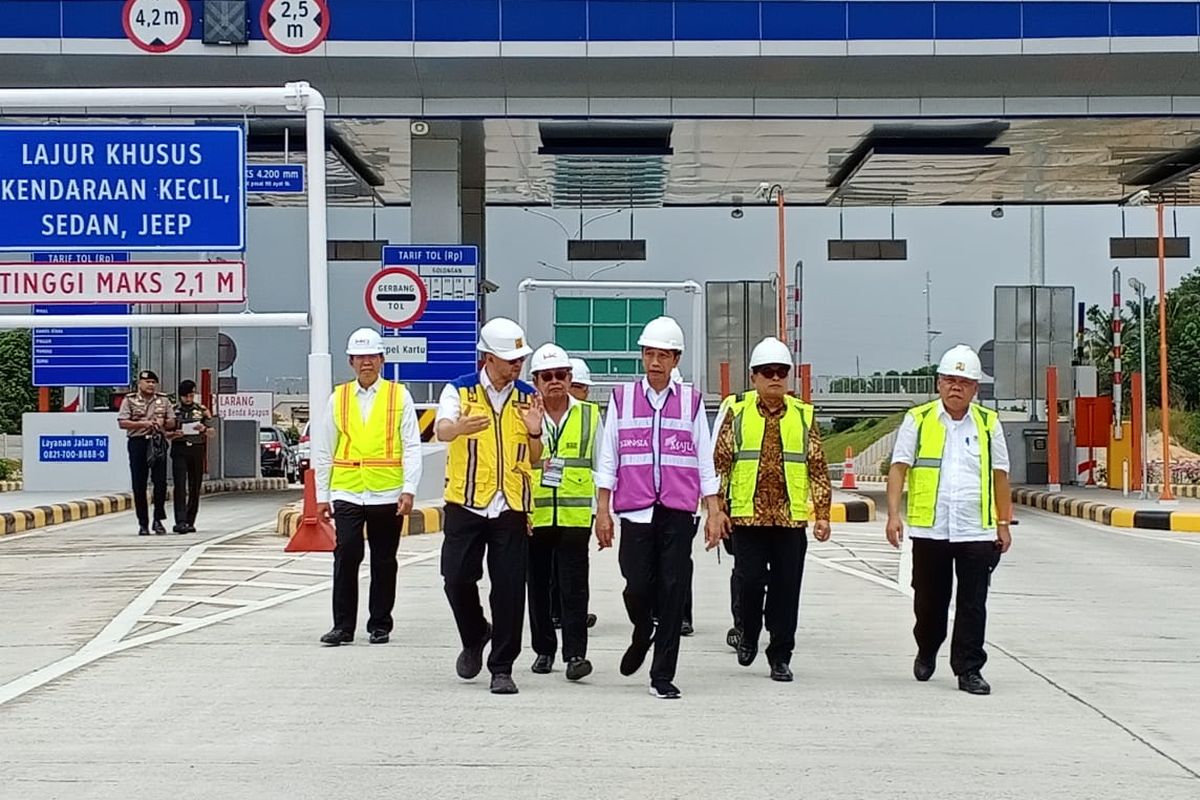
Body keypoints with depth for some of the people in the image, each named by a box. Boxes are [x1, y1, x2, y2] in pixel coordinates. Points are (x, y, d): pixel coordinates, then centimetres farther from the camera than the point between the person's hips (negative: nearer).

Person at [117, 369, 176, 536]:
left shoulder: (164, 400, 12)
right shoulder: (130, 400, 4)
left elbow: (172, 423, 13)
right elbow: (122, 423, -3)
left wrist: (163, 422, -8)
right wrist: (143, 424, -13)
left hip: (158, 443, 2)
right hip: (138, 442, -2)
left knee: (160, 482, -5)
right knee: (139, 485, 1)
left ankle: (158, 520, 6)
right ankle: (143, 523, 8)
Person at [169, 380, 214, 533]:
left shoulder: (202, 410, 9)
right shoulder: (174, 411, 6)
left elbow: (212, 432, 11)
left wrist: (204, 429, -10)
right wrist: (174, 434, -13)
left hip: (197, 450, 2)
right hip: (179, 451, -2)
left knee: (195, 488, 5)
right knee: (180, 486, -12)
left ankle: (190, 522, 13)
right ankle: (180, 521, -18)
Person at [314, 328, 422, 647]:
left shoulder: (399, 396, 3)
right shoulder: (338, 398, 9)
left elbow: (412, 447, 0)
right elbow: (323, 451, 12)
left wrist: (409, 489, -10)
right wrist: (322, 495, 9)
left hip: (387, 494, -1)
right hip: (346, 493, 1)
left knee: (384, 562, 7)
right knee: (346, 557, -7)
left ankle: (380, 625, 18)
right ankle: (343, 626, 0)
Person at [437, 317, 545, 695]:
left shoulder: (527, 398, 9)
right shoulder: (460, 390, 1)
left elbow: (534, 460, 12)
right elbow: (441, 431, -18)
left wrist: (534, 433, -10)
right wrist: (460, 427, -41)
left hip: (511, 507, 1)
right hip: (465, 504, -1)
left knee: (509, 589, -2)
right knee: (457, 579, -1)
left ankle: (502, 668, 7)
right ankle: (475, 637, 28)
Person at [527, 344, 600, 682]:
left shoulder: (590, 415, 8)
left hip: (575, 516, -1)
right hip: (533, 516, 1)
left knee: (574, 588, -7)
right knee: (538, 587, 9)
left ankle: (575, 654, -6)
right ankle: (543, 650, 21)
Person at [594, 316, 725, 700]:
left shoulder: (691, 401, 8)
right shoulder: (622, 398, 7)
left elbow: (705, 462, 9)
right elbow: (608, 458, 8)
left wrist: (714, 511, 4)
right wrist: (602, 510, 3)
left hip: (678, 512, 0)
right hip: (635, 510, 0)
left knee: (673, 592, -2)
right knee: (637, 587, -4)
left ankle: (663, 676, 6)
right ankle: (642, 635, 30)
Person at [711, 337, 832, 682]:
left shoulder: (803, 415, 8)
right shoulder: (737, 412, 5)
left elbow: (818, 468, 9)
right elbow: (720, 462, 3)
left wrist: (822, 514, 3)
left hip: (792, 518, 1)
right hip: (747, 515, -1)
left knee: (786, 589, 3)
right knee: (750, 581, -6)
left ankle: (780, 657, 13)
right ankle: (749, 634, 23)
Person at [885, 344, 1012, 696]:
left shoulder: (988, 423, 8)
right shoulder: (918, 420, 2)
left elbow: (1000, 476, 13)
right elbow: (899, 468, -2)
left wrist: (1003, 524, 12)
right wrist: (893, 513, -12)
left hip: (977, 531, 1)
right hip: (929, 530, 0)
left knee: (973, 605, -1)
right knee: (929, 601, 12)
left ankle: (969, 669, 7)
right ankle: (927, 651, 37)